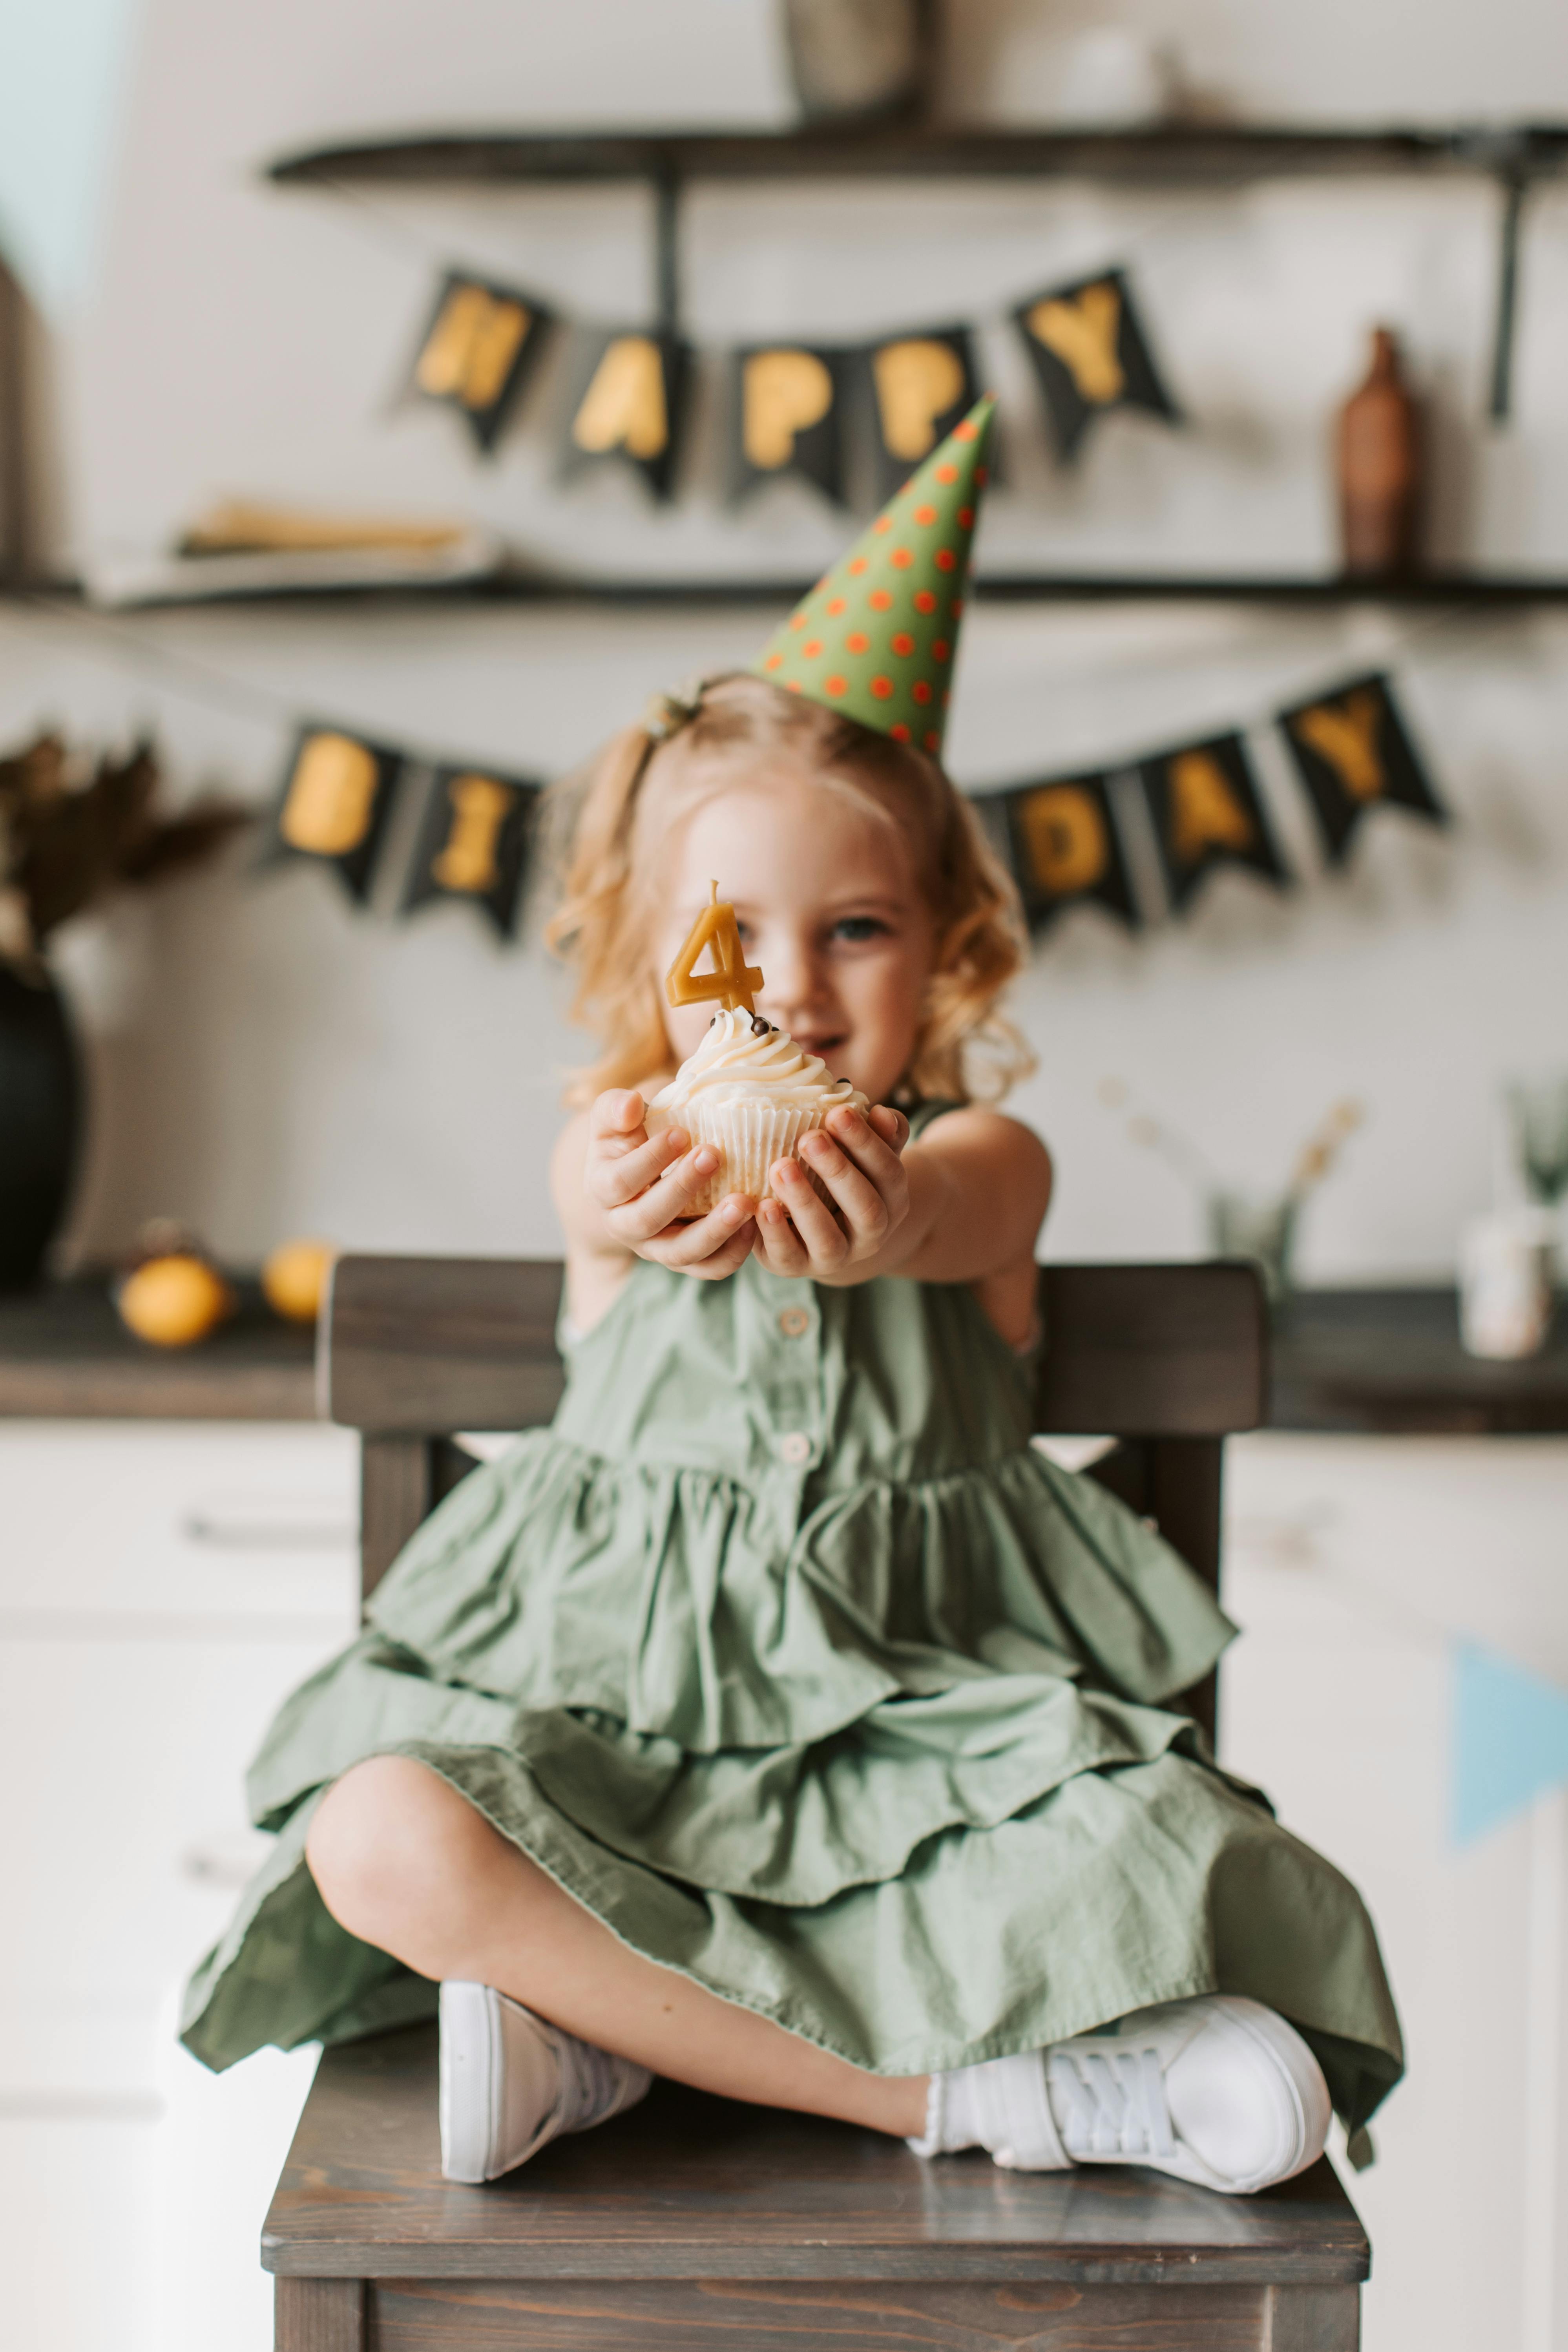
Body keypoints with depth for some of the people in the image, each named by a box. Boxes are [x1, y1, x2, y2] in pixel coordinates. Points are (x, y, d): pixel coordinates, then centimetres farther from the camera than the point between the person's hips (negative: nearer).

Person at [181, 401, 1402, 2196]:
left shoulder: (979, 1154, -1)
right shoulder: (631, 1143, 2)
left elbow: (949, 1215, -27)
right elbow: (597, 1191, -25)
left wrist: (872, 1226, -55)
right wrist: (643, 1205, -53)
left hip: (922, 1697, 0)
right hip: (615, 1691, 1)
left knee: (1153, 1867, -30)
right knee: (380, 1842, -30)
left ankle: (614, 2038, -21)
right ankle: (969, 2088, -26)